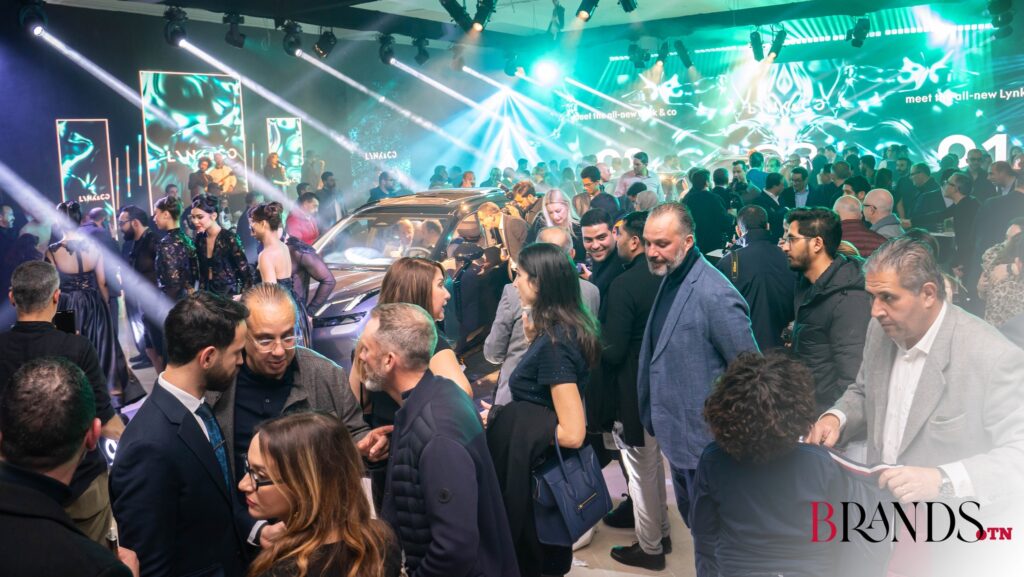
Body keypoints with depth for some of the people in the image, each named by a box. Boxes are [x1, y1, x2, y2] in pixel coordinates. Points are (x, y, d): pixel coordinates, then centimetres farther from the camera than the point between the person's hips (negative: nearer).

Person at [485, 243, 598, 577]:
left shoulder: (553, 343, -26)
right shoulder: (567, 327, 0)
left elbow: (573, 433, -28)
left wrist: (500, 421, -19)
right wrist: (534, 336, 2)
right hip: (553, 465, 8)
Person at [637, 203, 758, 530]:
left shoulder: (715, 295, -23)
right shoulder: (669, 280, 5)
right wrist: (657, 417, 13)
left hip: (706, 439, -9)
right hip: (678, 433, 9)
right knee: (691, 516, 23)